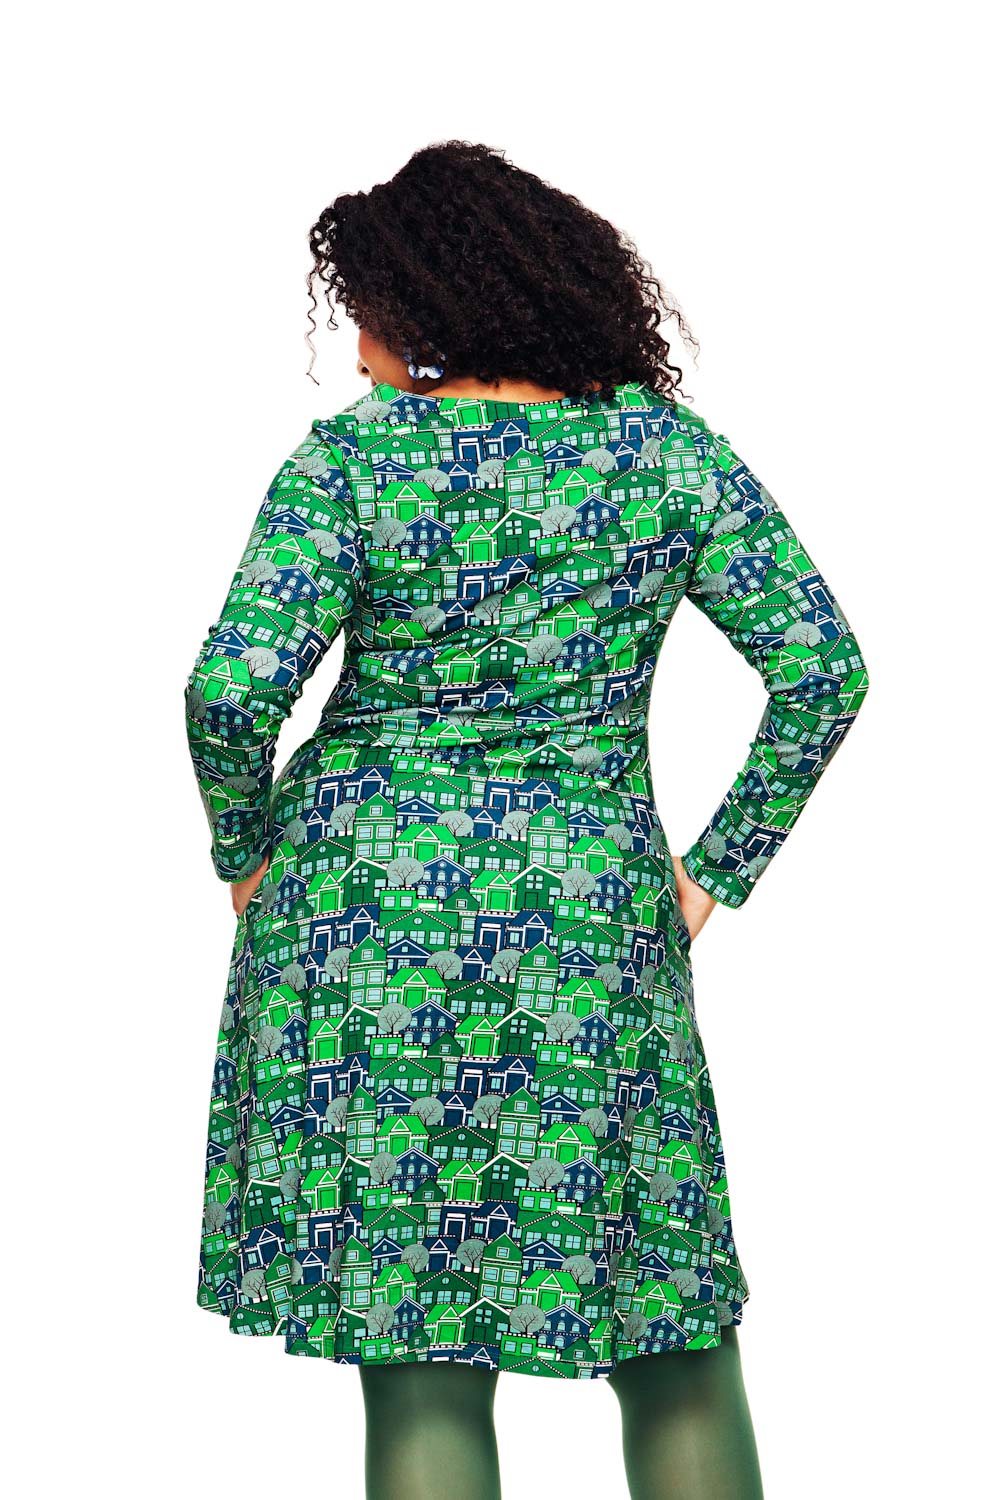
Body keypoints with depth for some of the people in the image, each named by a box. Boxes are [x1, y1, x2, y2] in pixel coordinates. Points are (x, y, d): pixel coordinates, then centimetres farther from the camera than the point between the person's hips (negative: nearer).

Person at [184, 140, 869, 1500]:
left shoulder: (352, 456, -8)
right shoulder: (671, 447, 0)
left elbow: (232, 687, -17)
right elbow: (825, 670, -1)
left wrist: (244, 853, 1)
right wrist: (715, 874, 6)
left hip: (363, 898, -1)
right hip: (591, 917, 1)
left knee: (421, 1356, 6)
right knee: (671, 1334, 14)